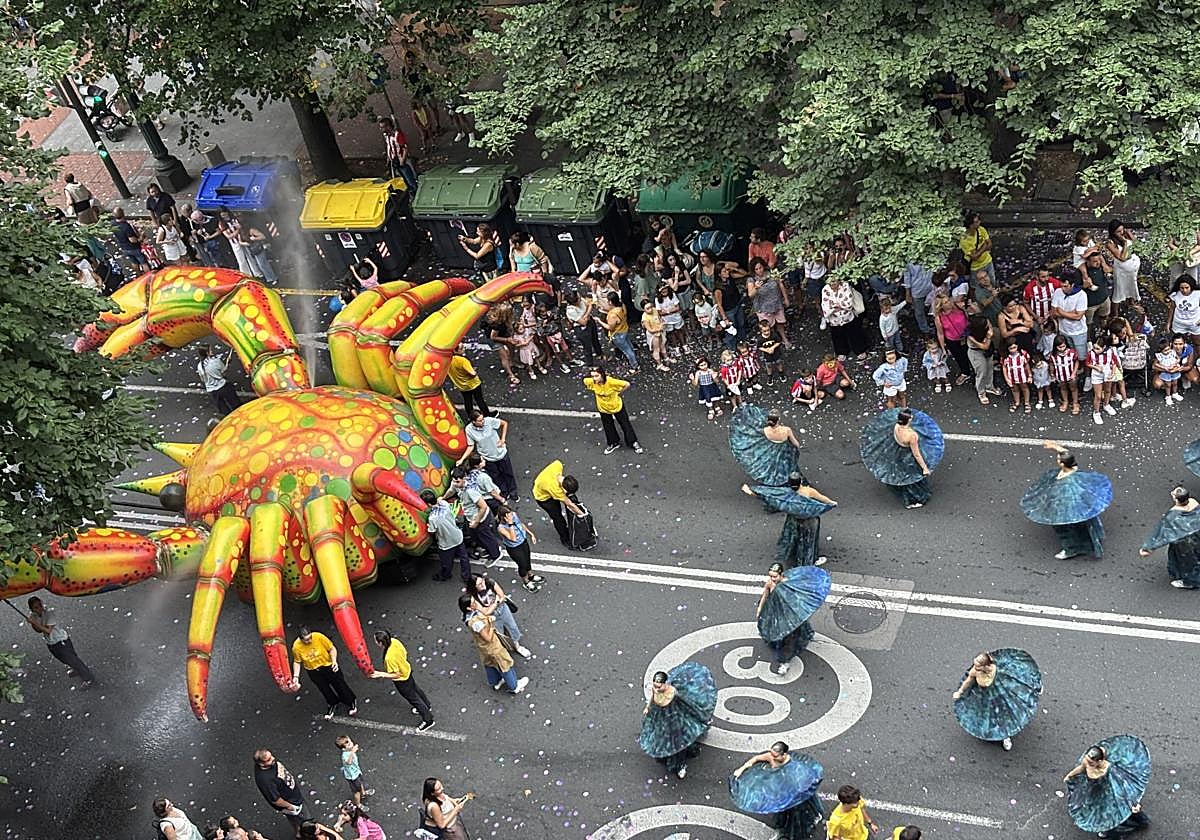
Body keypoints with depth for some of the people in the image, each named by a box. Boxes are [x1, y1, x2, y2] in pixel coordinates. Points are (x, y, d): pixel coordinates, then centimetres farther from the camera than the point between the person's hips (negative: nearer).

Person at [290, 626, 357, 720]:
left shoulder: (319, 637, -29)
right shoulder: (296, 647, -23)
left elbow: (332, 649, -14)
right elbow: (297, 662, -4)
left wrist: (334, 661, -27)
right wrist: (296, 676, -13)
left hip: (328, 665, -2)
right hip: (313, 670, 2)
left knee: (339, 684, 8)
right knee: (324, 689, 14)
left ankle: (352, 702, 32)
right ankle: (333, 705, 43)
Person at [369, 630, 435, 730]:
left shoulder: (389, 658, -42)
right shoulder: (394, 641, -20)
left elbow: (396, 675, -30)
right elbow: (405, 653, -3)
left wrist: (381, 674, -26)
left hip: (402, 680, -8)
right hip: (407, 670, 8)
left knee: (412, 697, 15)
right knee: (415, 689, 32)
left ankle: (428, 720, 33)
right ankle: (426, 706, 58)